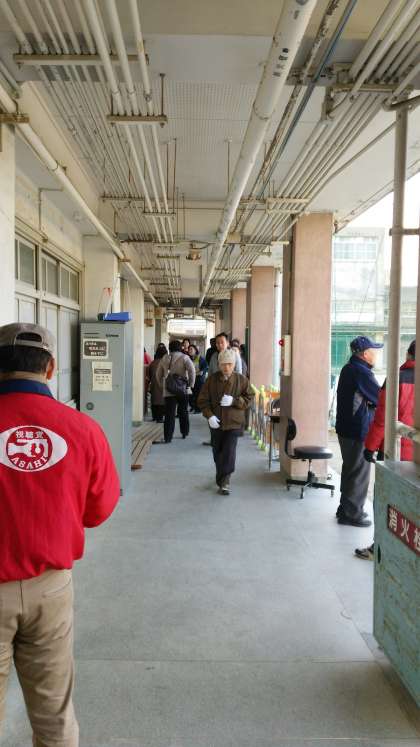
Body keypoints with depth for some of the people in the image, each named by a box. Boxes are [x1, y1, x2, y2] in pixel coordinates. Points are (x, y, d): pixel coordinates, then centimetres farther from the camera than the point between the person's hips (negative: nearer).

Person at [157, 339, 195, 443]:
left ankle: (168, 437, -4)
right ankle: (184, 433, 26)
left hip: (168, 391, 2)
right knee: (183, 412, 16)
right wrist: (191, 384, -8)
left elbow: (158, 374, 14)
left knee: (169, 414, 1)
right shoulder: (184, 357, -4)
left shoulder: (164, 358, 8)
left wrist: (162, 385, 22)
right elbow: (192, 370, -17)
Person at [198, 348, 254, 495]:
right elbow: (202, 400, 0)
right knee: (217, 452, 14)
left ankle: (224, 482, -2)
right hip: (216, 422, 2)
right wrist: (209, 415, -15)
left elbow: (249, 399, -1)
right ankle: (222, 477, 36)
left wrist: (234, 401, -18)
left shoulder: (241, 380, -2)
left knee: (229, 452, -11)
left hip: (234, 423, -2)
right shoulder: (212, 379, -1)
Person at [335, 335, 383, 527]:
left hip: (346, 429, 10)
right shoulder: (361, 372, -19)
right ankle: (352, 513, 10)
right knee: (359, 473, 1)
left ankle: (346, 509, 29)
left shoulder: (348, 369, 12)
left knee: (350, 471, 19)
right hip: (359, 432, -10)